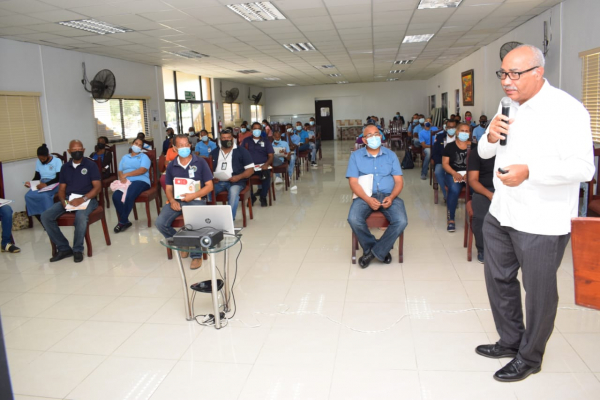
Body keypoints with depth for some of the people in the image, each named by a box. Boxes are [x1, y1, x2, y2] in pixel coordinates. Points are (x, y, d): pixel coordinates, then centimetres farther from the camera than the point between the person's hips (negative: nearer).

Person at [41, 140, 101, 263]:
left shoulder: (91, 165, 2)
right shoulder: (65, 167, 15)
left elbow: (97, 187, -6)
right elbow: (61, 188, 13)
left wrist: (83, 199, -20)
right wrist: (63, 201, -9)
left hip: (87, 198, -5)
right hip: (68, 199, 5)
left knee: (81, 217, -37)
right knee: (46, 216, -18)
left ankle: (78, 250, -16)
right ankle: (63, 248, -10)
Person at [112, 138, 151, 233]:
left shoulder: (144, 157, 10)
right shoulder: (125, 157, 25)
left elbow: (142, 170, -7)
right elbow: (120, 171, 15)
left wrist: (126, 174, -11)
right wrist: (122, 178, -10)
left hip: (140, 181, -4)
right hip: (125, 182, 4)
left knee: (129, 195, -35)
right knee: (116, 196, -28)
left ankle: (122, 221, -20)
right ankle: (125, 221, -16)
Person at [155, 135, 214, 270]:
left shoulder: (200, 162, 0)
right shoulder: (171, 166, 10)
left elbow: (209, 186, -1)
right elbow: (168, 188, 14)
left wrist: (193, 196, -16)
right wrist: (172, 201, -8)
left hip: (196, 200, -4)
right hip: (176, 200, 4)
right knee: (160, 223, -20)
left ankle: (197, 255, -12)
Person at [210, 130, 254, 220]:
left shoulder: (241, 151, 9)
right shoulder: (214, 153, 20)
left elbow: (250, 169, 3)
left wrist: (238, 177, -14)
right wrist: (211, 178, -5)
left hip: (235, 181, -3)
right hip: (217, 181, 3)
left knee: (233, 191, -37)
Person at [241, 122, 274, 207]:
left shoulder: (266, 141, 15)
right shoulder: (246, 140, 17)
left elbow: (271, 156, 7)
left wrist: (266, 164, -15)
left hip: (262, 166, -1)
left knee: (267, 175, -35)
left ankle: (263, 197, -12)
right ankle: (251, 196, -8)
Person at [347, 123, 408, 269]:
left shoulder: (390, 155, 12)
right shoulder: (356, 156, 7)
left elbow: (398, 181, 6)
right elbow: (353, 182, -2)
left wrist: (391, 197, -15)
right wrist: (368, 199, -18)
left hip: (388, 195, 1)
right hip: (365, 196, -1)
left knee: (401, 221, -27)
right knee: (354, 219, -30)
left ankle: (374, 251, -8)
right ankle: (382, 250, -7)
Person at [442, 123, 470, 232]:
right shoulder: (450, 146, 10)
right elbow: (445, 163, 3)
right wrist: (455, 174, -14)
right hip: (453, 174, -1)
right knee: (454, 189, -34)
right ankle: (451, 219, -22)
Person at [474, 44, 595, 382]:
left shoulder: (566, 110, -15)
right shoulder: (508, 106, 10)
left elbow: (584, 167, -23)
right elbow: (484, 152, 17)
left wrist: (528, 172, -32)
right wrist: (490, 136, -5)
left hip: (542, 222, -8)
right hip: (501, 214, 8)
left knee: (539, 290, 8)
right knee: (499, 279, 19)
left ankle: (530, 357, 29)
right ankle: (510, 341, 39)